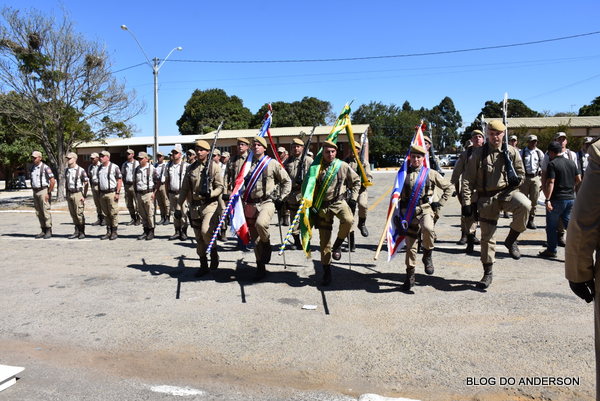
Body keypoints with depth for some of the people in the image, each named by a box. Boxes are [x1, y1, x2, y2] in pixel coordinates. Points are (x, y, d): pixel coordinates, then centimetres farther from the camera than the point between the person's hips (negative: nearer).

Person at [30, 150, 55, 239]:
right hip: (35, 192, 7)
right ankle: (43, 231, 14)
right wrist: (34, 191, 11)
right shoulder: (32, 168, 12)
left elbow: (53, 181, -14)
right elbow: (32, 181, 22)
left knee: (46, 211, -6)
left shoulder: (45, 167, -10)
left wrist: (48, 193, -15)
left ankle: (49, 231, -1)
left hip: (43, 191, -7)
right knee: (39, 212, 8)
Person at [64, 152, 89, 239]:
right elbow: (66, 183, 20)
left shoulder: (81, 170, -8)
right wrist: (66, 194, 14)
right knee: (73, 214, 8)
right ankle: (77, 231, 16)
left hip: (78, 194, -6)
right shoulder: (66, 170, 10)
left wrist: (84, 196, -10)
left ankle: (82, 232, 6)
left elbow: (86, 183, -6)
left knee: (79, 214, -4)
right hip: (69, 194, 6)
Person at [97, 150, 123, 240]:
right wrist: (99, 193, 14)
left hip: (111, 193, -6)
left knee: (113, 213, -4)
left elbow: (120, 180, -7)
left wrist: (117, 193, -13)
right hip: (102, 194, 6)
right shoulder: (100, 168, 14)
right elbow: (99, 181, 20)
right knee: (106, 214, 9)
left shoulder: (114, 167, -5)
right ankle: (108, 232, 16)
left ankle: (115, 232, 4)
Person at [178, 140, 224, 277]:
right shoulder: (191, 168, 12)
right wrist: (179, 206, 8)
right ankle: (203, 265, 22)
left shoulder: (214, 166, -1)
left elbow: (220, 187, -3)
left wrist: (210, 193, -22)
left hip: (210, 205, -5)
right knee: (199, 238, 9)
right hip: (194, 206, 5)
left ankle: (214, 253, 2)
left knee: (206, 231, -25)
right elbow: (184, 189, 14)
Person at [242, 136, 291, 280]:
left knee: (261, 223, -34)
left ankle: (267, 244, -2)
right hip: (251, 204, 4)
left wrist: (281, 198, 0)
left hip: (267, 202, -4)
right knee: (255, 238, 6)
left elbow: (287, 181, 6)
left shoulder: (272, 163, 1)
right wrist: (242, 198, 14)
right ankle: (260, 268, 19)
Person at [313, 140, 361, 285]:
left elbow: (356, 181, 11)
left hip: (339, 201, -1)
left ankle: (337, 245, -7)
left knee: (348, 220, -34)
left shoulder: (343, 166, 0)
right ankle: (326, 271, 16)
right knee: (324, 239, 3)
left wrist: (353, 198, 1)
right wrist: (312, 208, 3)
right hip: (322, 205, 1)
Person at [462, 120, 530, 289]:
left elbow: (520, 173, 16)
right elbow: (468, 180, 0)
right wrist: (467, 202, -6)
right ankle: (488, 272, 18)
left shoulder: (512, 152, 4)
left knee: (524, 205, -34)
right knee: (487, 236, 3)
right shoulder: (478, 153, 1)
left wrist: (516, 180, -8)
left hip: (507, 192, 0)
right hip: (487, 198, 0)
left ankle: (511, 239, -10)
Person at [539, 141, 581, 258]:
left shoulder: (552, 164, -13)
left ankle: (551, 250, 13)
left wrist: (547, 199, -23)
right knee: (569, 223, 13)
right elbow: (579, 179, 13)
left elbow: (550, 183, -20)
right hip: (571, 198, 6)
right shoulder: (571, 163, 9)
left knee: (552, 226, 6)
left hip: (557, 199, -6)